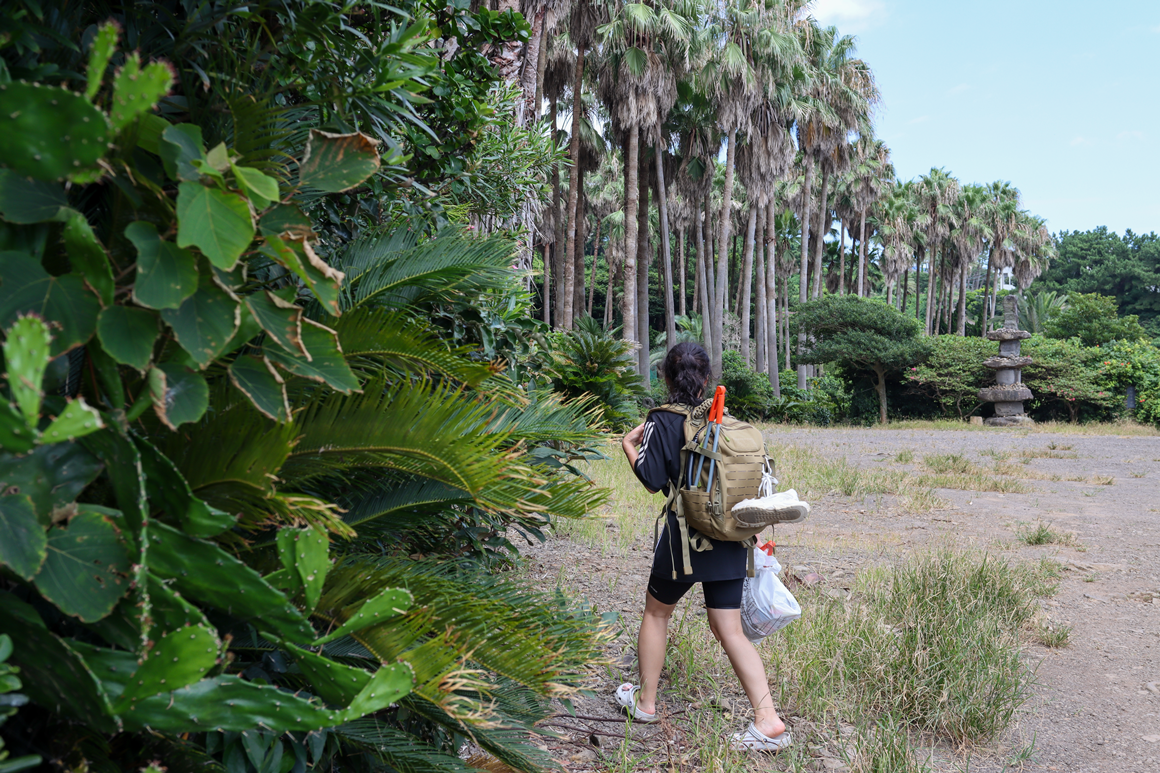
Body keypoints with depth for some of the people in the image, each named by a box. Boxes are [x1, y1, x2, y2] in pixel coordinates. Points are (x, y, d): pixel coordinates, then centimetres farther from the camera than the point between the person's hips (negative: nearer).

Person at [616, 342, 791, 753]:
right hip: (729, 541, 4)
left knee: (656, 612, 19)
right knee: (730, 630, 8)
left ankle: (645, 701, 30)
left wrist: (629, 444, 3)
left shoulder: (662, 420, -9)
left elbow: (653, 482, -11)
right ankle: (768, 720, -1)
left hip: (686, 539, -4)